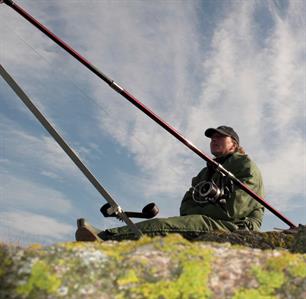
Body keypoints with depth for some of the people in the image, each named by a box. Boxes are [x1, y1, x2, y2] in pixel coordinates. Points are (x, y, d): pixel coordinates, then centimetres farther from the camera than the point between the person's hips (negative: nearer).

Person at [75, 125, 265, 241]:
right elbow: (185, 209, 15)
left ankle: (105, 238, -45)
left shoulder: (245, 165, 9)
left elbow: (234, 210, -8)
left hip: (235, 228, -7)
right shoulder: (205, 173, 31)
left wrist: (200, 211, 0)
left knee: (166, 227, -30)